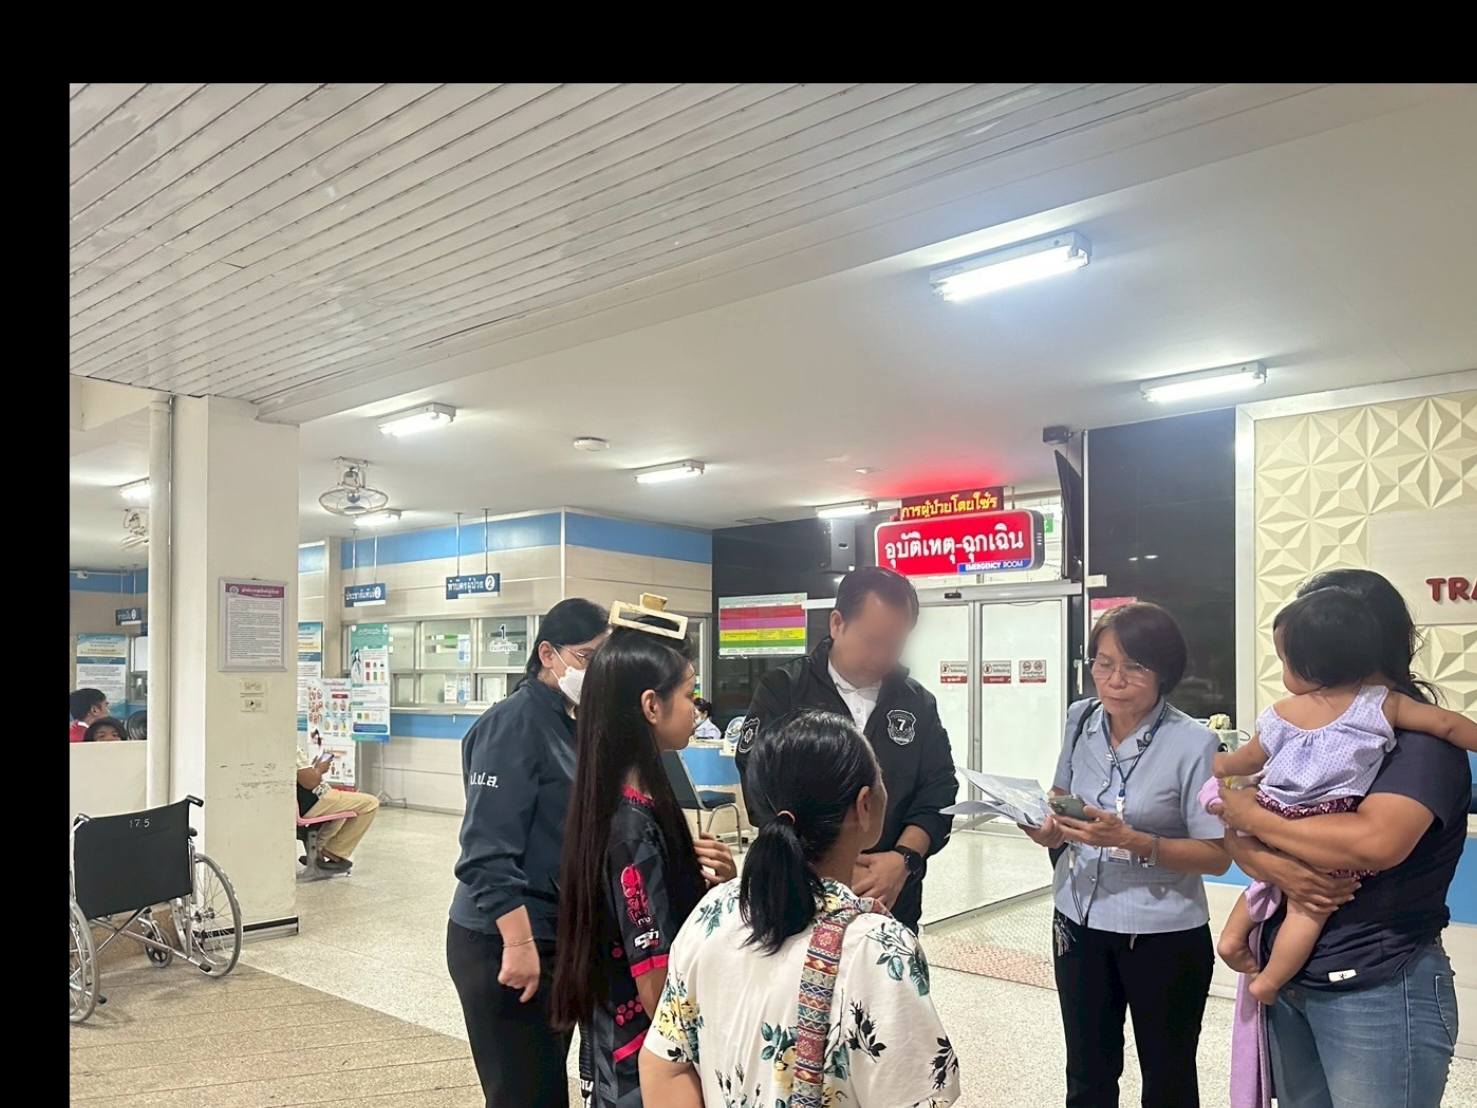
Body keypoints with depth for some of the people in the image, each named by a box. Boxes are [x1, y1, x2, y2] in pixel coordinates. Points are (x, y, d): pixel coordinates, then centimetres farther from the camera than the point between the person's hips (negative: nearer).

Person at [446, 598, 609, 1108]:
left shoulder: (575, 724, 9)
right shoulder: (514, 722, -16)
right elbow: (489, 849, -21)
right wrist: (519, 943, -24)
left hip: (558, 934, 8)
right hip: (503, 941, -8)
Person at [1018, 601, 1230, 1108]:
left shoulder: (1192, 744, -19)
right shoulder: (1081, 720, -3)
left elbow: (1218, 855, -16)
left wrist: (1131, 842, -29)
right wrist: (1049, 828, -9)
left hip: (1164, 935, -4)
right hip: (1079, 922, 5)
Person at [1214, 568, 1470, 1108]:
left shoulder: (1424, 738, -13)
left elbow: (1375, 840, -31)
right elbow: (1234, 833, 3)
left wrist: (1253, 816, -18)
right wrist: (1271, 865, -19)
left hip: (1379, 991, -6)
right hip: (1287, 981, 6)